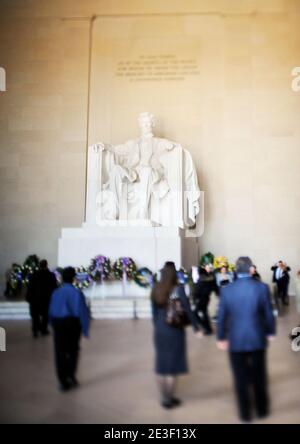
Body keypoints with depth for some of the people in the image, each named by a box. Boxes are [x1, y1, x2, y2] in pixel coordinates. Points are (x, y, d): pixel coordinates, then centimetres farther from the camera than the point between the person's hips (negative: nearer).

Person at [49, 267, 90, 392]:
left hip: (58, 323, 2)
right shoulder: (77, 293, -11)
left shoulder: (56, 293, 1)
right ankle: (71, 376, 15)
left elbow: (51, 311, 5)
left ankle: (63, 381, 8)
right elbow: (82, 311, -12)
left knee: (60, 353, 7)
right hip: (72, 323, -2)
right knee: (73, 351, 17)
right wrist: (85, 328, -3)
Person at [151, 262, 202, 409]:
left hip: (159, 330, 5)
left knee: (161, 364, 14)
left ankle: (164, 398, 24)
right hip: (174, 331, -4)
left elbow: (154, 311, 7)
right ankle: (170, 399, 15)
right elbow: (188, 310, -11)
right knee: (172, 365, 6)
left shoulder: (155, 289, 0)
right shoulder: (178, 289, -14)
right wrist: (196, 328, -2)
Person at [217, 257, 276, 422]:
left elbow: (221, 316, -3)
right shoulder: (262, 287, -11)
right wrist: (270, 332, 11)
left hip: (235, 341, 0)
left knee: (241, 379, 13)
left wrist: (221, 337, 10)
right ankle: (262, 409, 33)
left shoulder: (226, 290, -9)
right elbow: (268, 313, -5)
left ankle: (245, 413, 23)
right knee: (259, 376, 18)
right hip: (258, 339, 0)